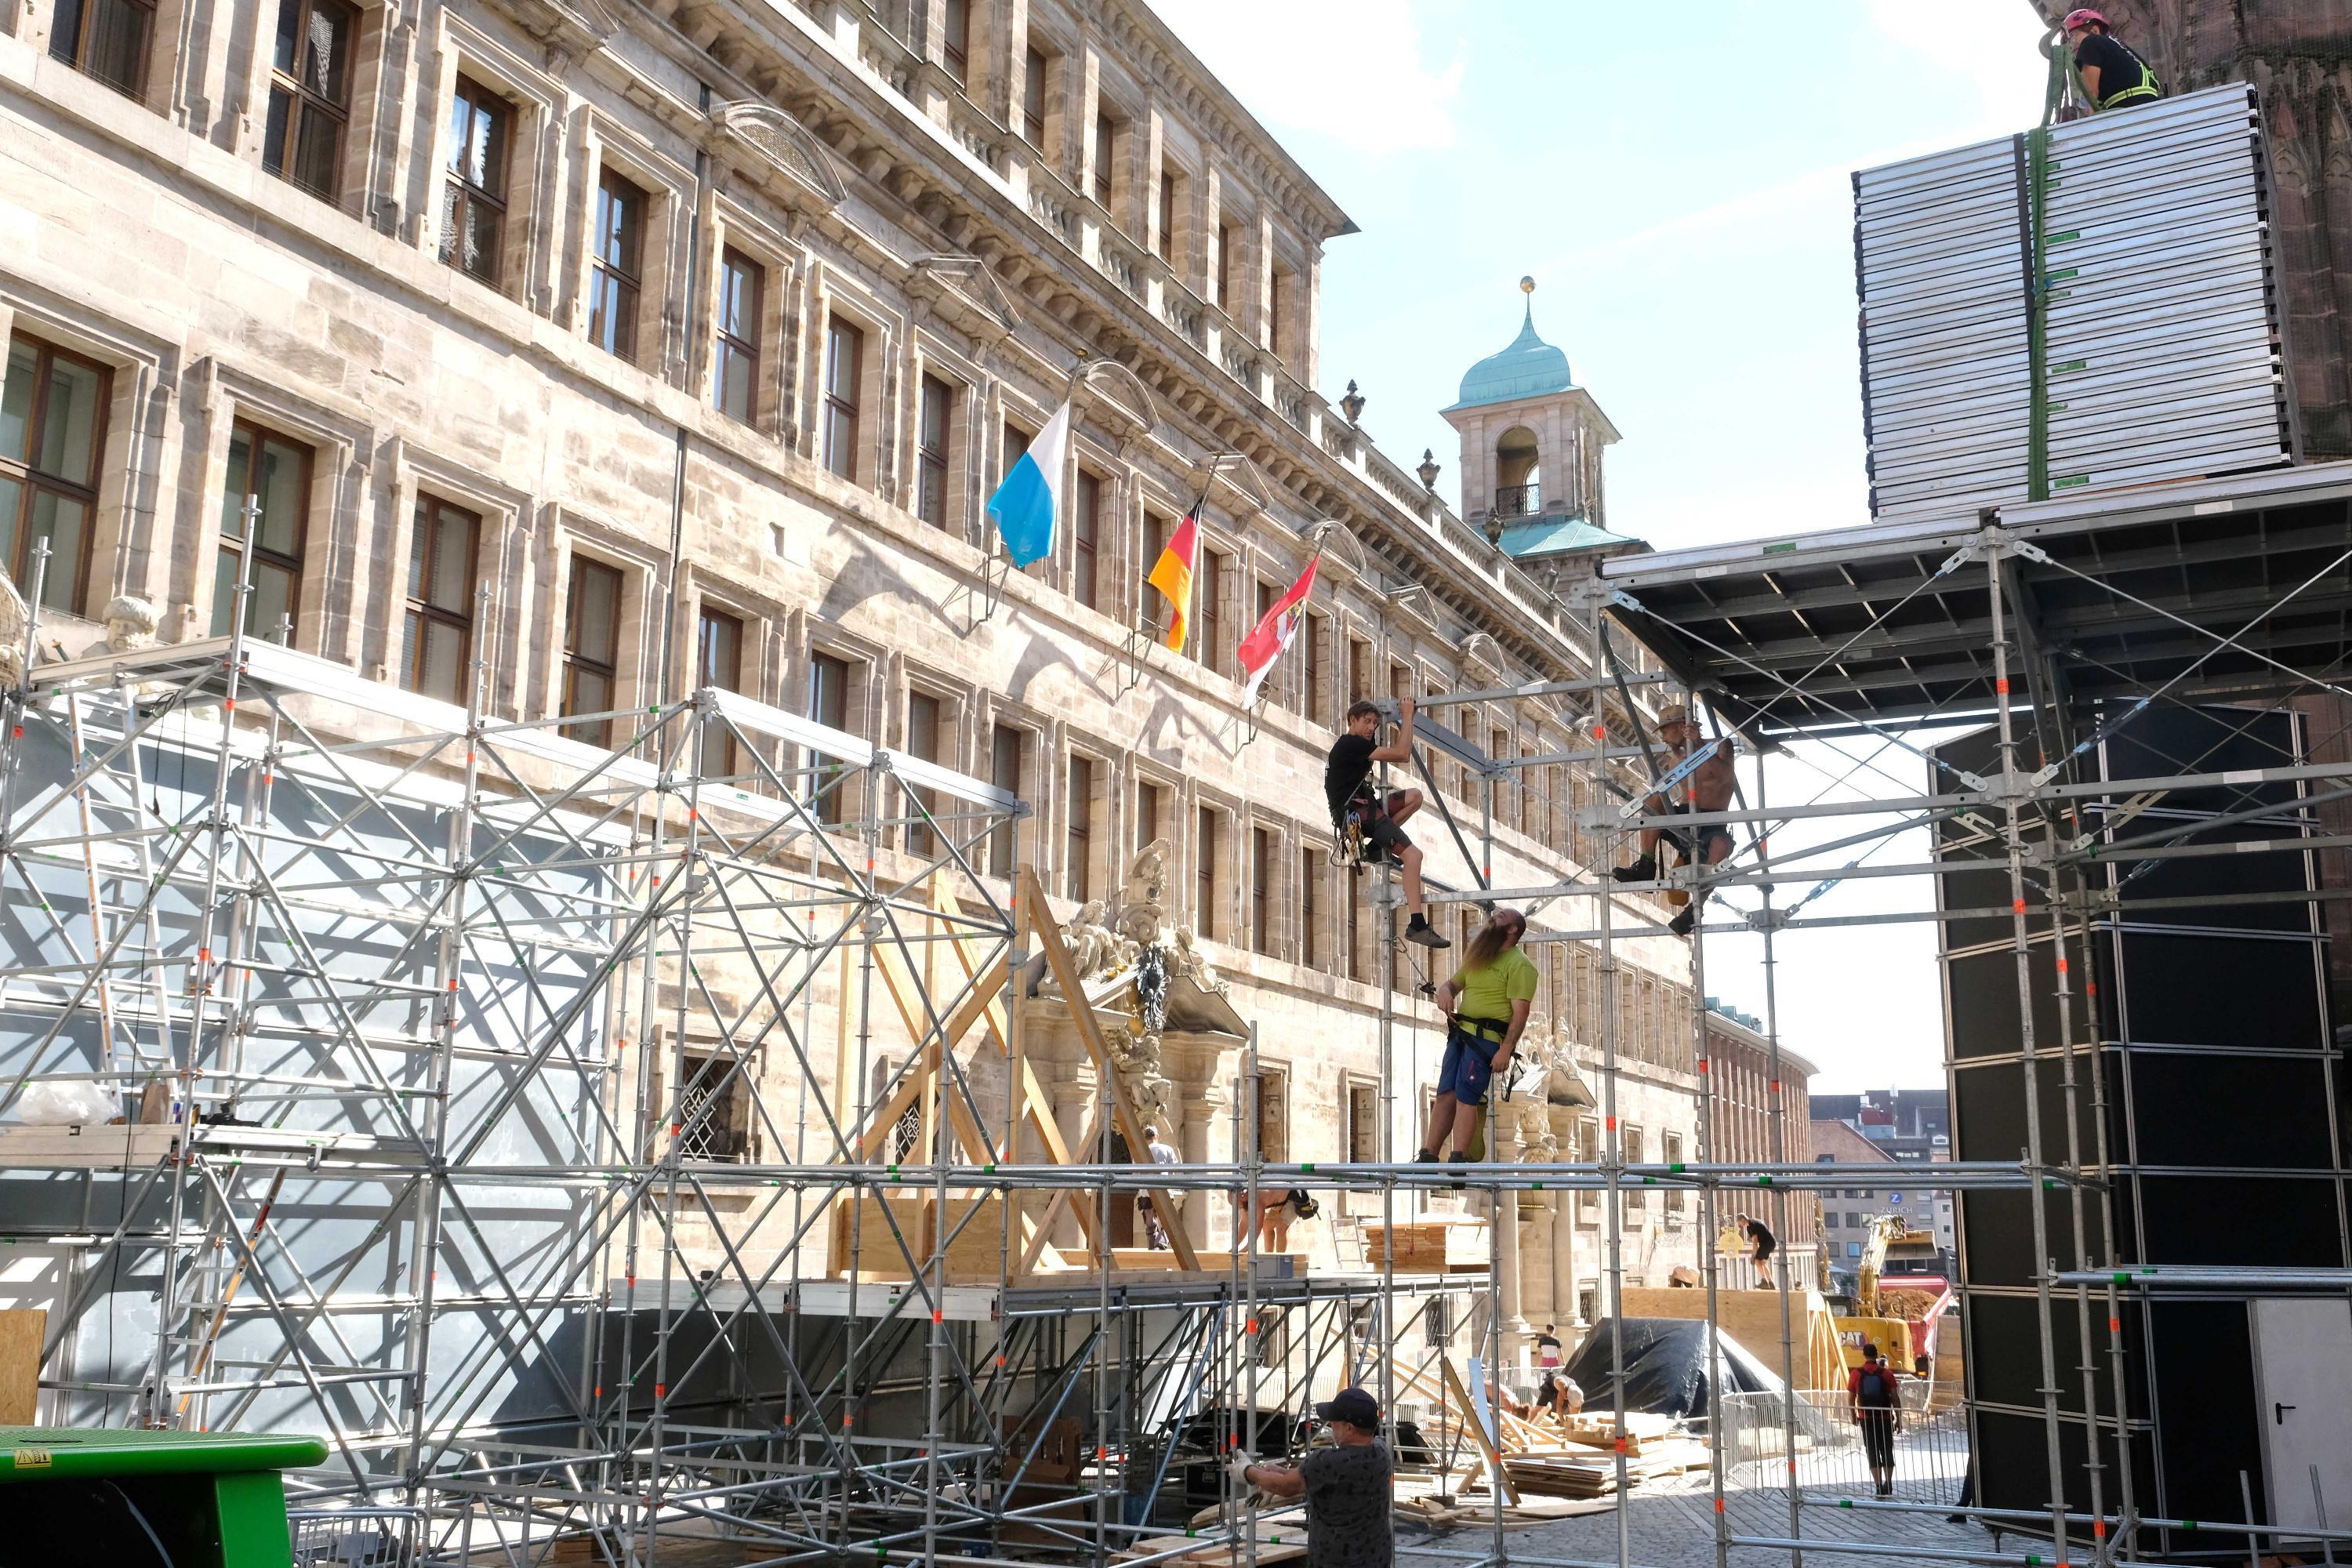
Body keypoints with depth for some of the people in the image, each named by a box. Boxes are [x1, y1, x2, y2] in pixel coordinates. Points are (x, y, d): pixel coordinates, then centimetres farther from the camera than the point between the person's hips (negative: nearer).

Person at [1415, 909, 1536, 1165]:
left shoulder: (1519, 964, -5)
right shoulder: (1477, 956, 22)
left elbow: (1520, 1012, -12)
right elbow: (1455, 982, 26)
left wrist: (1505, 1050, -20)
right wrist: (1445, 990, 0)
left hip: (1486, 1038, -7)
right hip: (1460, 1033, 7)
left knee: (1465, 1098, -12)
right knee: (1445, 1094, 2)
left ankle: (1459, 1159, -11)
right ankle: (1428, 1156, 2)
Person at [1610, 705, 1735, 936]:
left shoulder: (1719, 747, 1)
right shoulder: (1675, 758, 15)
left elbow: (1727, 777, -20)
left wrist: (1699, 746, -27)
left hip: (1714, 825, -5)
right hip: (1685, 819, 5)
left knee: (1722, 846, -38)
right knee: (1654, 799, -20)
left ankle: (1694, 909, -32)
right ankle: (1645, 868, -24)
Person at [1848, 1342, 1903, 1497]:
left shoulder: (1856, 1374, -3)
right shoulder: (1886, 1373, -3)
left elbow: (1850, 1399, 1)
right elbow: (1895, 1398, -5)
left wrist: (1854, 1417, 16)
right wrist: (1898, 1419, 3)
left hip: (1866, 1419, 0)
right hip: (1885, 1419, 0)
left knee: (1872, 1453, 4)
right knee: (1887, 1452, 13)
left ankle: (1879, 1488, -1)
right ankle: (1888, 1486, 14)